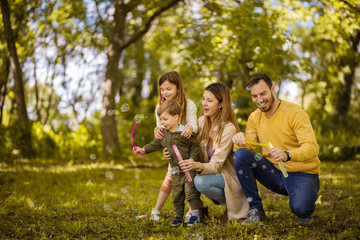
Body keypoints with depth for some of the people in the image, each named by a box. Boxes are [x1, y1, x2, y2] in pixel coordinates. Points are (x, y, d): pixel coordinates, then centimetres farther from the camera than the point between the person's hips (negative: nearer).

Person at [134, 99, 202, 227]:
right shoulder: (163, 133, 5)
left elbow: (195, 146, -8)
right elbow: (155, 144, 12)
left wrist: (192, 159, -18)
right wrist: (143, 149, 1)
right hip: (175, 171, 6)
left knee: (190, 191, -4)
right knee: (177, 194, 12)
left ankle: (195, 215, 7)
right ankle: (178, 216, 23)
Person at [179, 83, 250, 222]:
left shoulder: (228, 129, -22)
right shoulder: (202, 121, -2)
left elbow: (216, 165, -24)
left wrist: (198, 166, -45)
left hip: (230, 178, -6)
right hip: (210, 171, 7)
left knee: (200, 182, -31)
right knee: (184, 173, -16)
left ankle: (229, 202, -4)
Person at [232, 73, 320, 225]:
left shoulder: (295, 113, -15)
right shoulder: (254, 117, 3)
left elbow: (312, 147, -24)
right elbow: (248, 147, 3)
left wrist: (287, 155, -44)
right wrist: (240, 142, -22)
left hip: (302, 174, -4)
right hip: (275, 173, 5)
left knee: (300, 208, -34)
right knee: (240, 155, -19)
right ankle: (256, 210, -8)